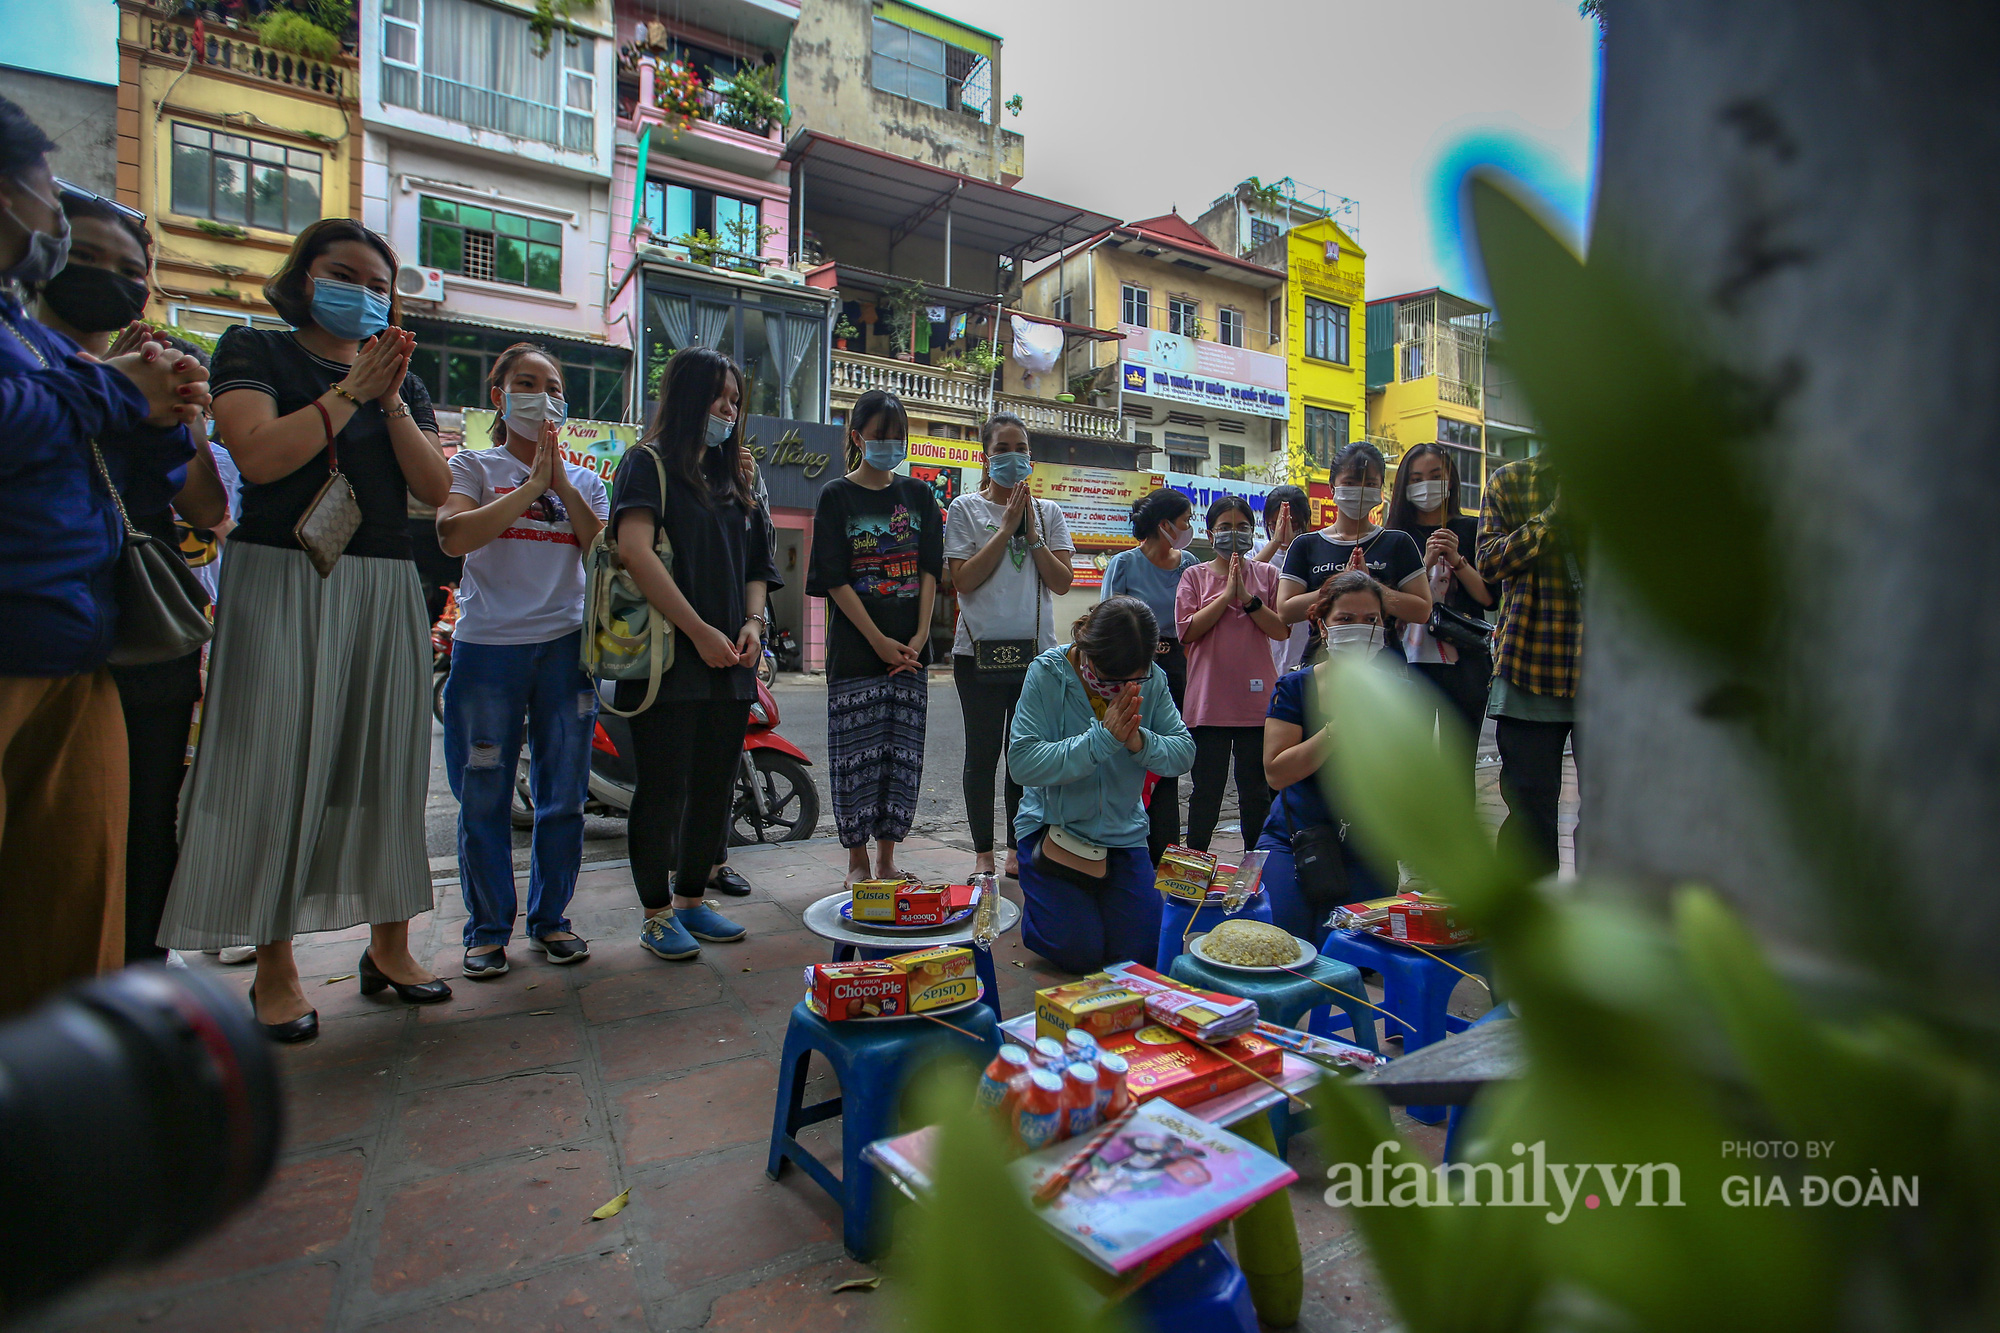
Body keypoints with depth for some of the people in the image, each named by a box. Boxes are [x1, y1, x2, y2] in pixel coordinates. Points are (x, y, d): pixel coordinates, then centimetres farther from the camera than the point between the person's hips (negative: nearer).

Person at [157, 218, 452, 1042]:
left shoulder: (402, 377, 17)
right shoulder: (254, 352, 6)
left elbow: (435, 488, 5)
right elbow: (259, 455, -12)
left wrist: (392, 401, -5)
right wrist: (350, 390, -10)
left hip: (383, 589, 4)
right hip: (281, 580, -4)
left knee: (386, 762, 4)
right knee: (277, 766, -3)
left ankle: (388, 942, 15)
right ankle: (274, 967, 8)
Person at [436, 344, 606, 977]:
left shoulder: (584, 479, 16)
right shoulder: (473, 465, 7)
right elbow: (454, 535, -12)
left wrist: (560, 481, -6)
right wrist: (532, 483, -11)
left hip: (565, 645, 3)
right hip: (487, 646, -2)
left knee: (563, 795, 6)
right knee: (484, 798, 3)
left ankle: (550, 918, 21)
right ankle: (487, 928, 19)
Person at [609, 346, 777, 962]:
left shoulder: (732, 479, 19)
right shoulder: (649, 462, -2)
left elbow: (754, 565, 21)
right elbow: (634, 550, -18)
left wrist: (752, 622, 1)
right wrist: (700, 631, -19)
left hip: (730, 665, 7)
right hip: (669, 661, -7)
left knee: (715, 788, 12)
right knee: (664, 789, 0)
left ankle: (692, 899, 27)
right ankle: (657, 914, 15)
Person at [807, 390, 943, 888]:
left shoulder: (919, 496, 12)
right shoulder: (836, 496, 1)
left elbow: (930, 569, 7)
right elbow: (834, 579, -5)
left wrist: (919, 636, -6)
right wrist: (879, 641, -12)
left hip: (911, 651, 3)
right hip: (855, 651, -3)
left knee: (903, 755, 5)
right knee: (855, 755, 1)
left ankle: (887, 859, 18)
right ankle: (858, 861, 15)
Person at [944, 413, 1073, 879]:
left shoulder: (1048, 512, 10)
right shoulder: (966, 508, 2)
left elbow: (1062, 582, 2)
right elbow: (964, 580, -9)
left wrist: (1031, 532, -6)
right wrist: (1006, 528, -10)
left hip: (1036, 650, 3)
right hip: (980, 649, -2)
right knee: (983, 753, 3)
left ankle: (1018, 850, 21)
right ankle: (983, 854, 15)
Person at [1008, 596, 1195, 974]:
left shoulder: (1153, 679, -8)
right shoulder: (1047, 673, -18)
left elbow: (1184, 753, -7)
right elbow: (1022, 762, -25)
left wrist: (1140, 741, -28)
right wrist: (1103, 739, -30)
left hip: (1124, 832, 3)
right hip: (1053, 827, -3)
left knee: (1140, 948, 0)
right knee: (1079, 953, -8)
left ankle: (1097, 896, 31)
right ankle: (1039, 901, 25)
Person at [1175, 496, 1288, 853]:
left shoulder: (1267, 574, 8)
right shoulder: (1195, 576, 5)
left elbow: (1281, 630, -2)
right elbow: (1188, 631, -8)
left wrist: (1247, 597, -11)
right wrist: (1227, 594, -12)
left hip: (1256, 699, 1)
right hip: (1208, 700, -1)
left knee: (1256, 791, 10)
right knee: (1206, 790, 6)